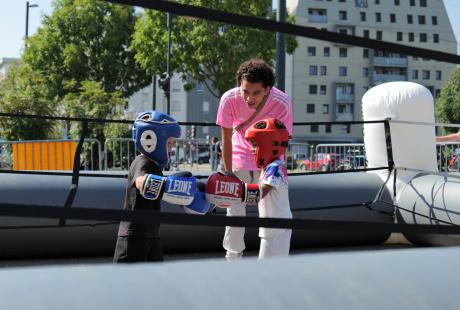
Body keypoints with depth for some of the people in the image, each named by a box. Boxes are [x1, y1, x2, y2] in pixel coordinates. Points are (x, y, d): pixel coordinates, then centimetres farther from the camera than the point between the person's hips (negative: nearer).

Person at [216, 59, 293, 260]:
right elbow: (226, 140, -17)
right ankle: (233, 255, 18)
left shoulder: (282, 103, -31)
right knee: (234, 207, 4)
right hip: (240, 156, 1)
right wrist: (229, 175, -14)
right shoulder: (229, 99, -28)